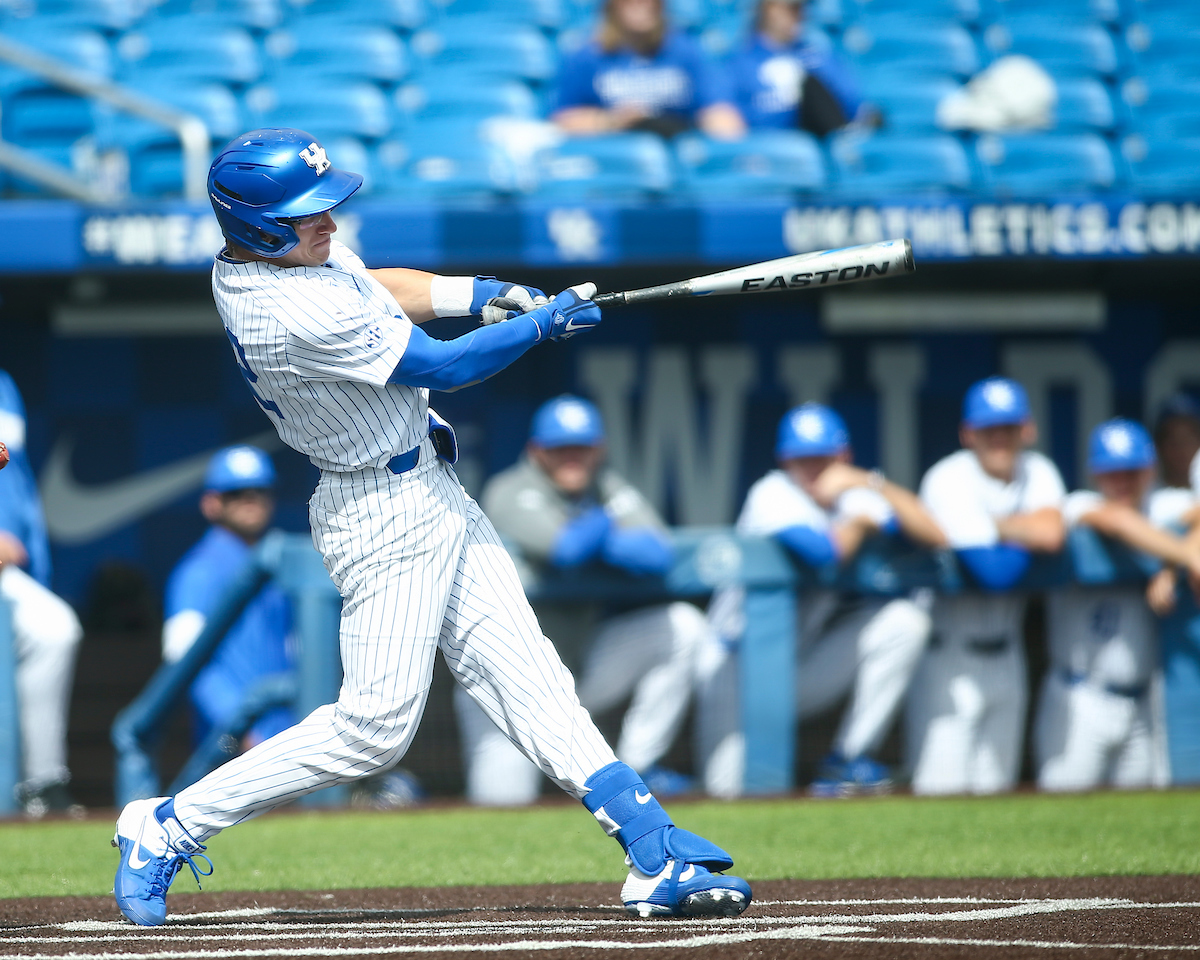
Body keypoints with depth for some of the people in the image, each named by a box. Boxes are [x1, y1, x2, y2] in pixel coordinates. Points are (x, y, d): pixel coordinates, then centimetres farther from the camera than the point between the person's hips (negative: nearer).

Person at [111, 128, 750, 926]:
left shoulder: (250, 261, -1)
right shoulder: (298, 317, -30)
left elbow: (372, 288, 18)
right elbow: (443, 367, -20)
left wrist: (477, 292, 3)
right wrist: (544, 323, -9)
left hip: (432, 496, 10)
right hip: (387, 518, -10)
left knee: (521, 673, 6)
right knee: (375, 723, -6)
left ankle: (655, 854, 5)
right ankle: (167, 828, 4)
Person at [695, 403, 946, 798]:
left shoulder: (855, 494, -1)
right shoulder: (773, 495, -17)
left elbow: (934, 535, -12)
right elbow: (823, 550, -35)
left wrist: (872, 485, -20)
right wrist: (861, 522, -14)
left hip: (811, 671, 6)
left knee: (904, 618, -13)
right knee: (729, 787, -28)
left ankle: (848, 760, -7)